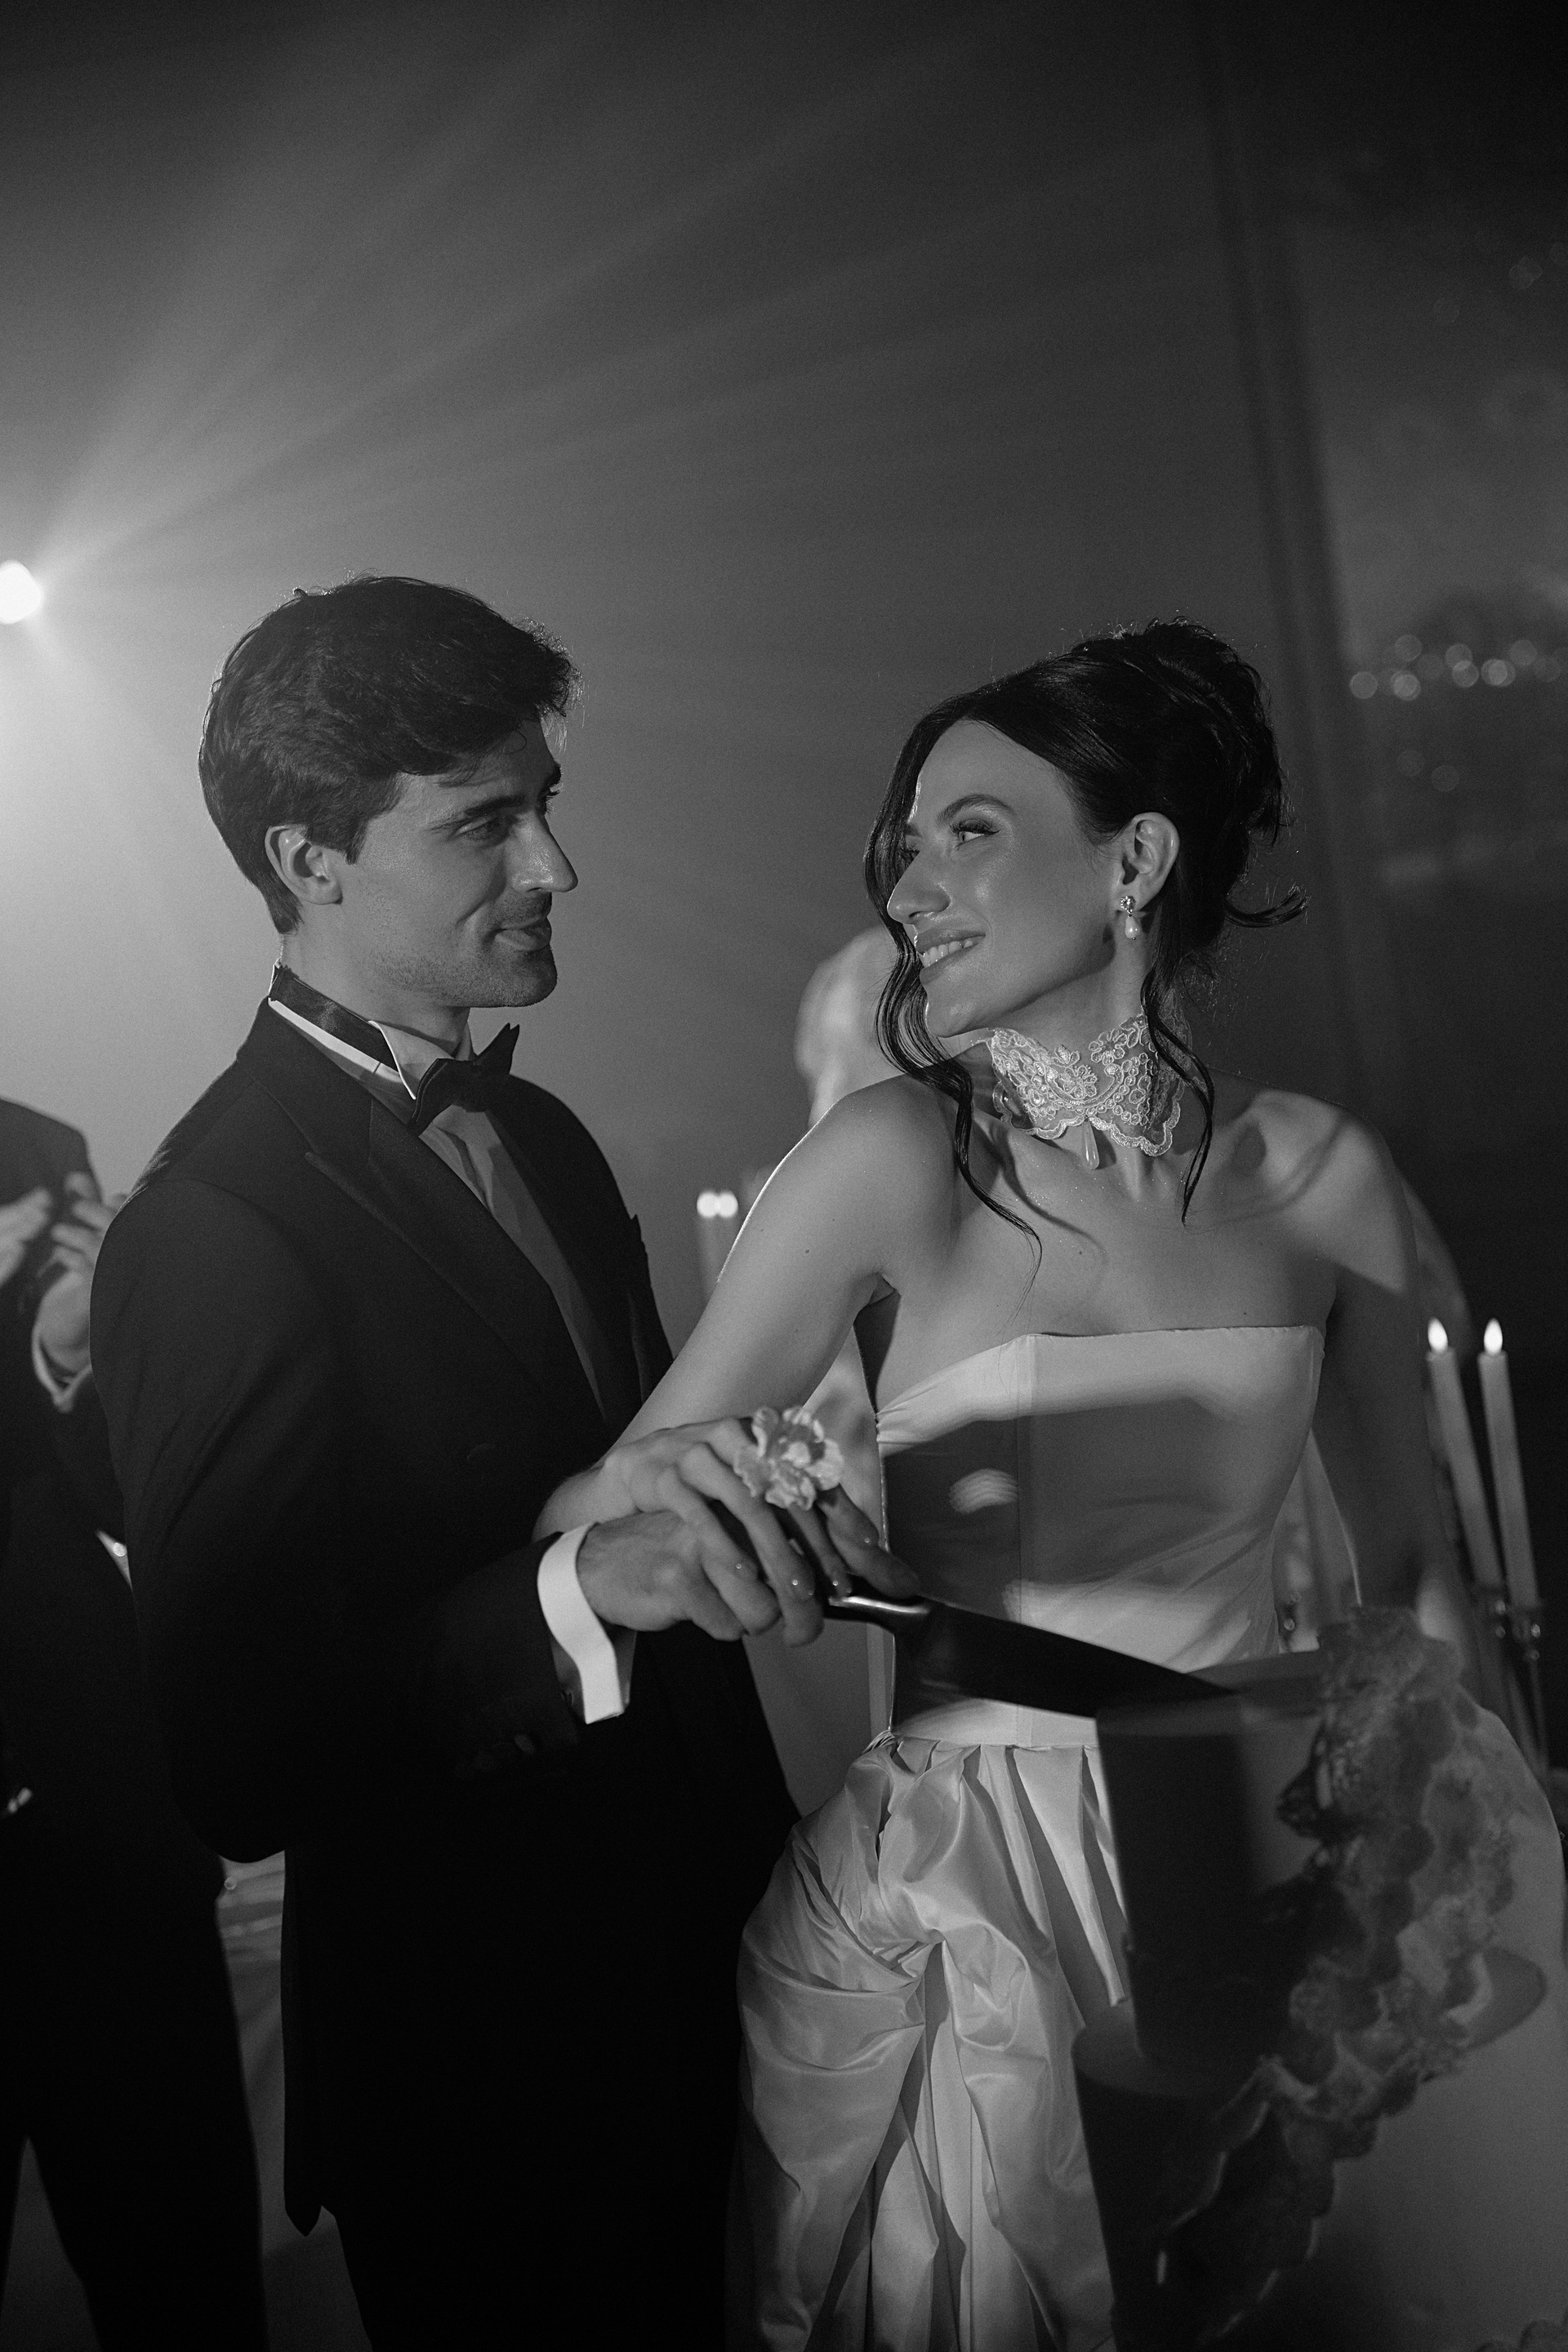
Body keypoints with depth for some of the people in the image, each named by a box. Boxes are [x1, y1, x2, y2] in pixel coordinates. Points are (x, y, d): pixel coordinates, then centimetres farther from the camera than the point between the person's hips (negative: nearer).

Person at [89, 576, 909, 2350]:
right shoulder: (212, 1233, -21)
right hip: (485, 2078, -8)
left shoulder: (536, 1135, 6)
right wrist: (576, 1590, -38)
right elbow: (236, 1767, -26)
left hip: (693, 1985, 8)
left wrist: (740, 1504, -3)